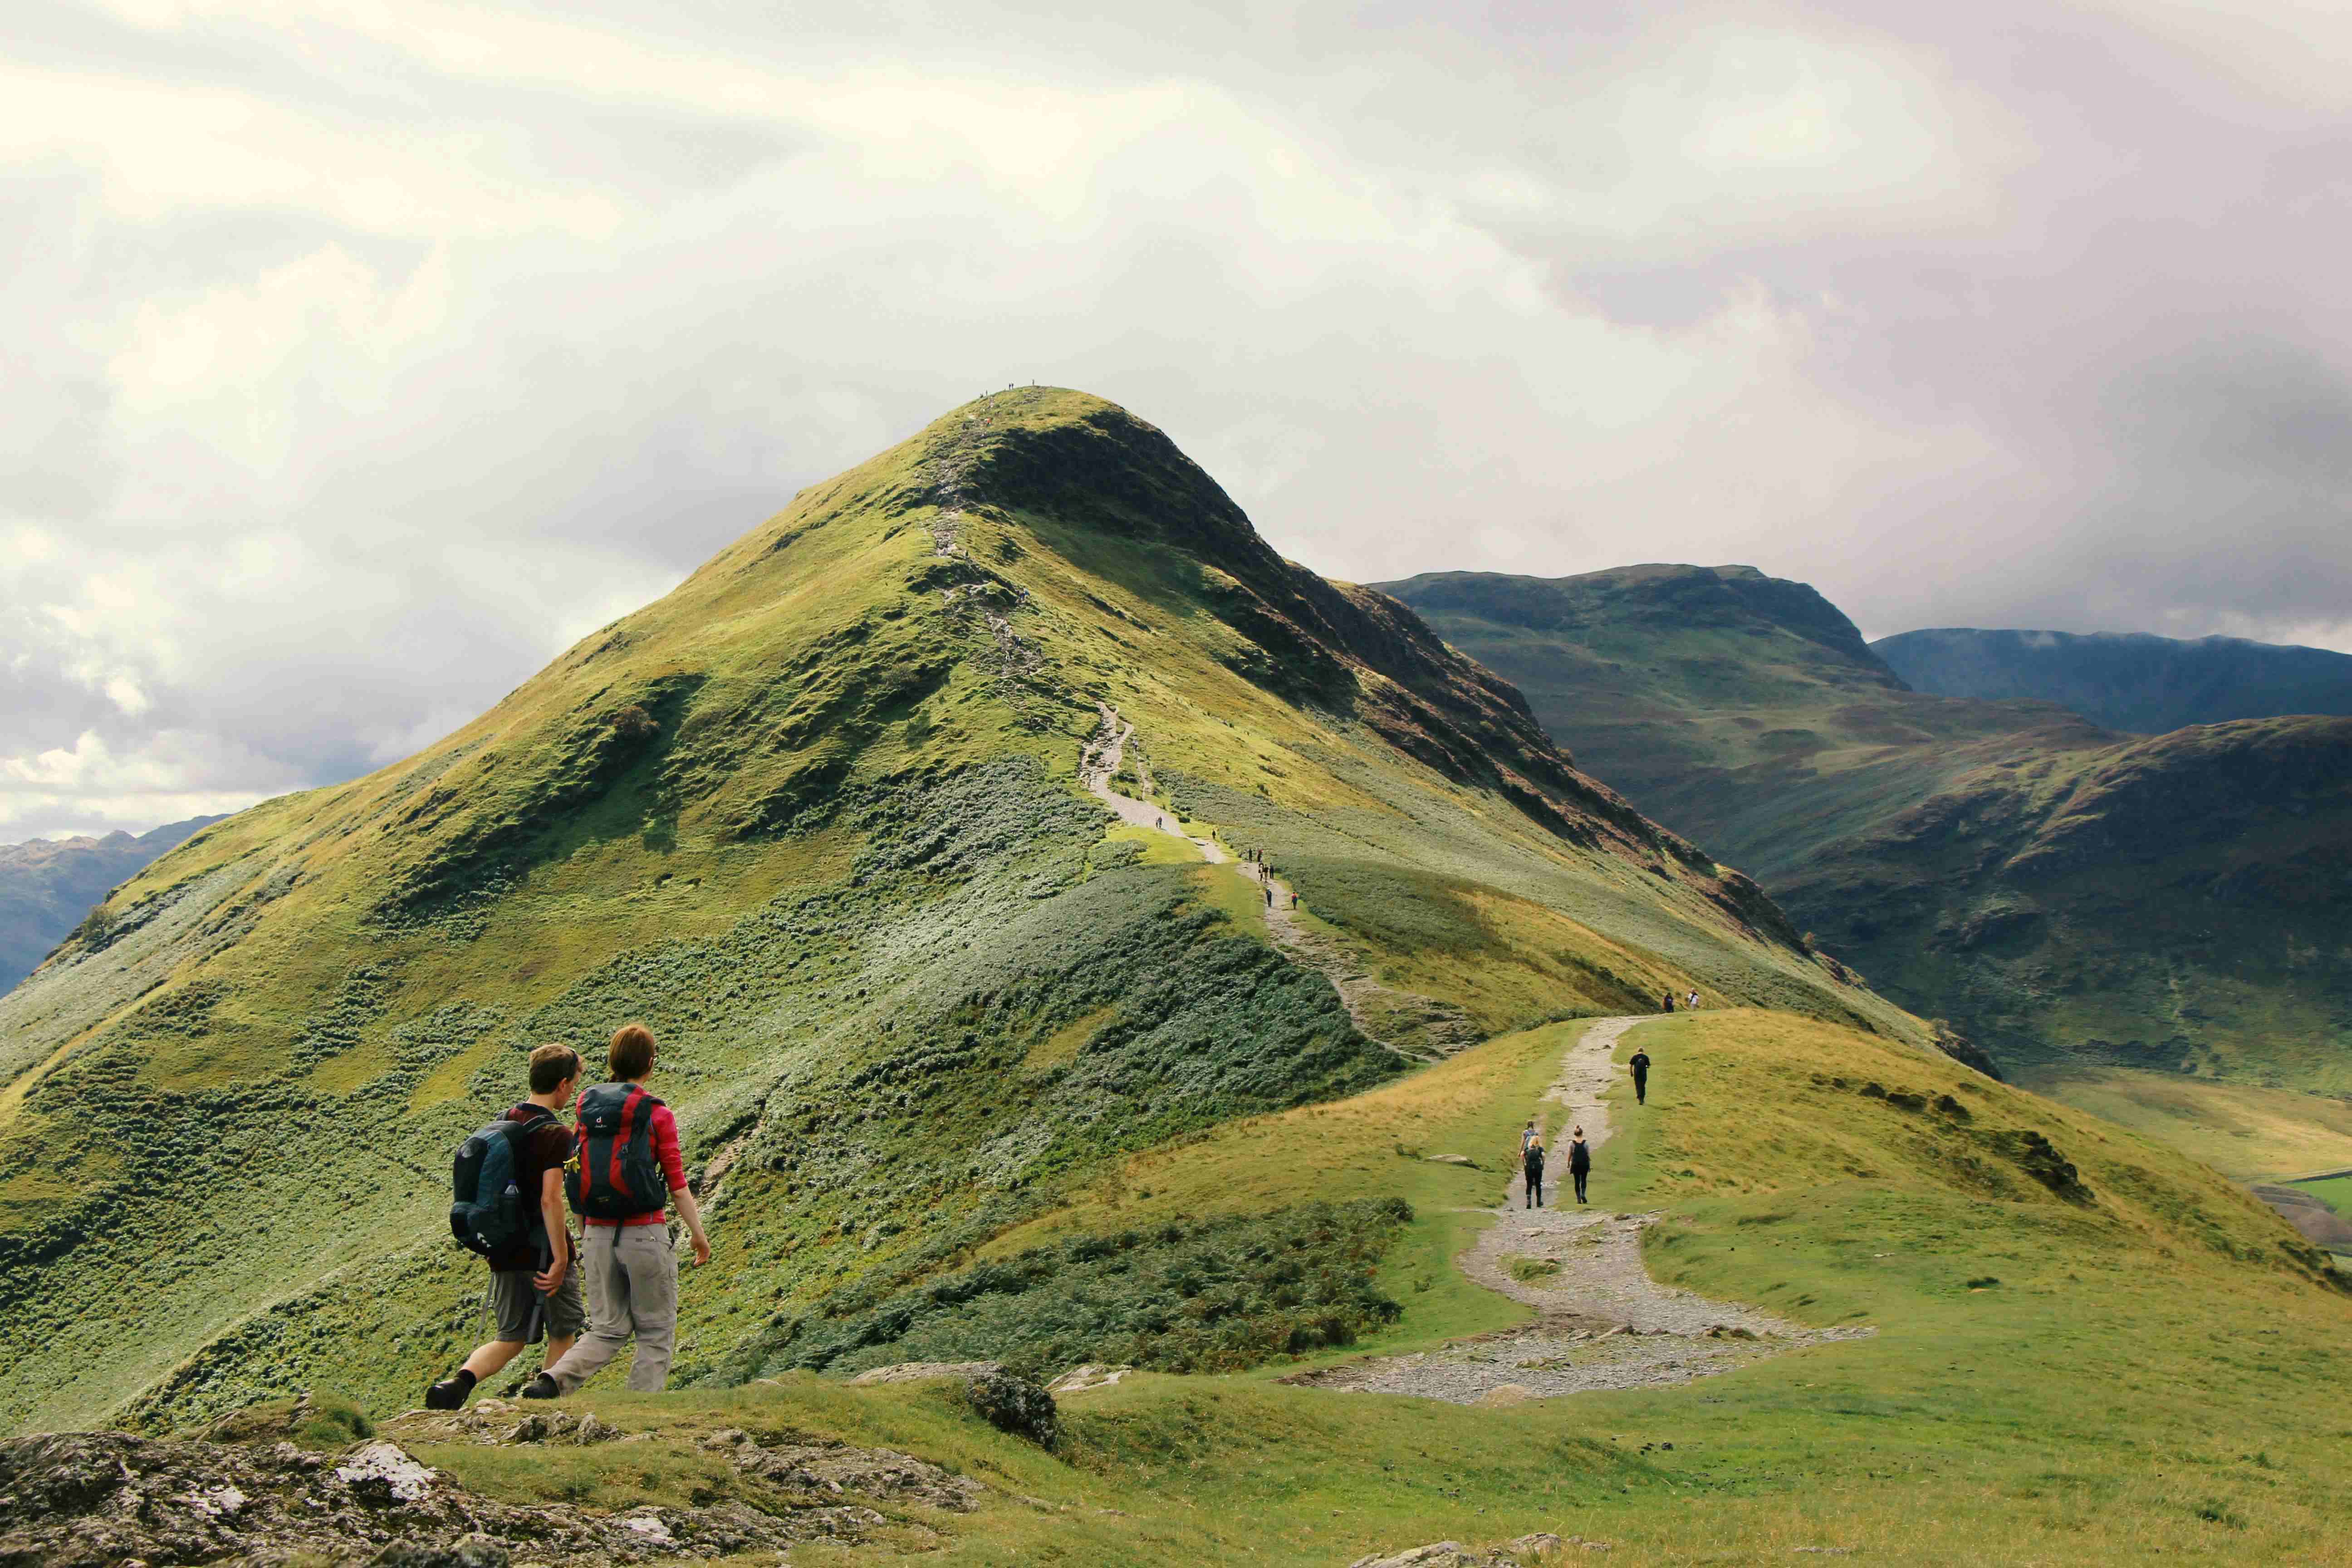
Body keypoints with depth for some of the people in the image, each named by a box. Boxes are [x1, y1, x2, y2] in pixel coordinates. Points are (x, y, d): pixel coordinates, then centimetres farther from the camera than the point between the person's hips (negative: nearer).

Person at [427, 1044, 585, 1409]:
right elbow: (551, 1199, -24)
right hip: (543, 1252, -6)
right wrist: (561, 1259, -21)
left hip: (506, 1252, 6)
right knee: (563, 1334, 13)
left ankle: (460, 1381, -13)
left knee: (511, 1338, 13)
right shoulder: (556, 1135, -16)